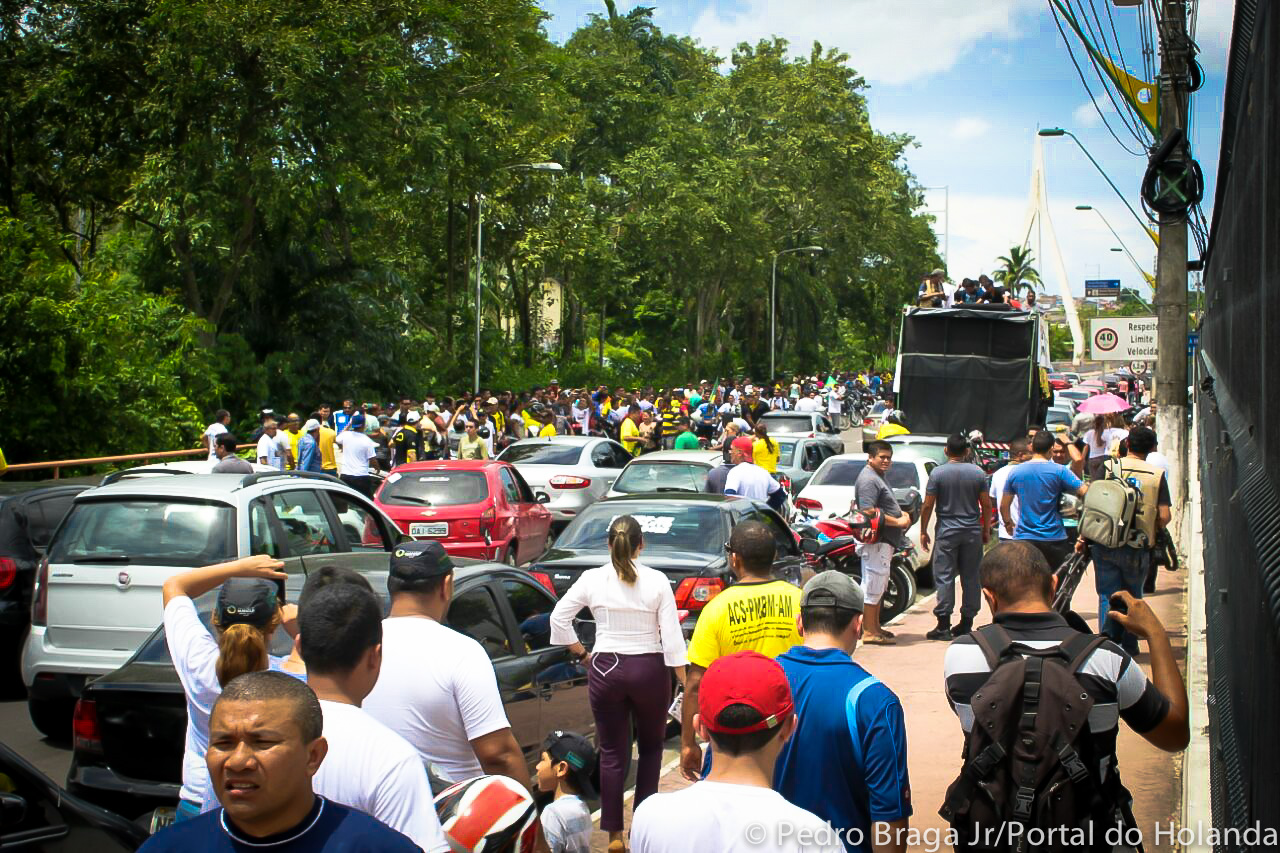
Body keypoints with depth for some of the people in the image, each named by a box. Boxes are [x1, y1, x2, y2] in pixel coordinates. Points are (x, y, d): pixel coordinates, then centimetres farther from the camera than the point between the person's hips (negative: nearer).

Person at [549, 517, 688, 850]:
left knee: (612, 754, 9)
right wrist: (686, 684, -3)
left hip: (605, 669, 1)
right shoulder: (657, 581, -7)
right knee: (651, 748, 19)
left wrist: (582, 654, 8)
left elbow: (559, 618, -3)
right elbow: (672, 636, -8)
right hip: (649, 670, -1)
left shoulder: (592, 578, -4)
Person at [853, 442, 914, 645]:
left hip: (885, 541, 11)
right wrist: (898, 522, -19)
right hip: (876, 541, -11)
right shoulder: (868, 480, -16)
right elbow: (869, 513, -25)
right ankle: (869, 632, -5)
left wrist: (901, 514, 12)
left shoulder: (878, 477, 19)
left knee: (878, 587, 17)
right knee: (873, 585, -8)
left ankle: (875, 627, 25)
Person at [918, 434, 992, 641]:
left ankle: (944, 626, -4)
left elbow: (927, 505, -7)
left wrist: (923, 531, 3)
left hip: (947, 532, -3)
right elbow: (987, 505, 4)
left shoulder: (937, 473, -7)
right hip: (972, 531, 3)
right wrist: (986, 530, 16)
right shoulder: (978, 473, 1)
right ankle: (967, 622, 14)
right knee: (971, 577, 10)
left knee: (944, 576, -1)